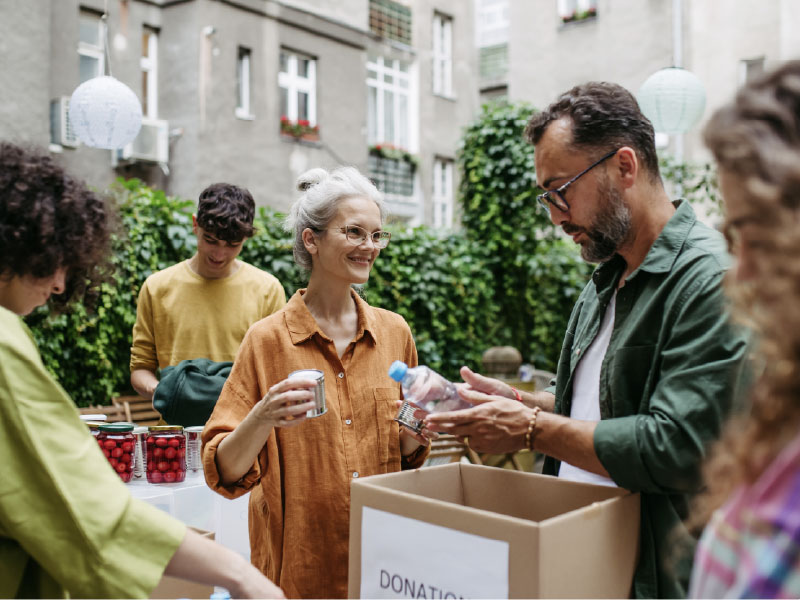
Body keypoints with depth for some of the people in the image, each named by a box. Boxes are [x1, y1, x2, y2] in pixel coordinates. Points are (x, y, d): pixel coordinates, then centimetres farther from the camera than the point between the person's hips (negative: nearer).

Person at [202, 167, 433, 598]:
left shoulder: (395, 332, 1)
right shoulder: (268, 339, -10)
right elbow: (224, 473, -10)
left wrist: (415, 432, -8)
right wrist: (262, 420, -27)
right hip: (298, 562, -3)